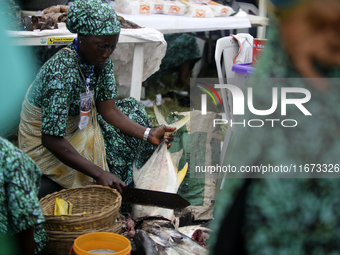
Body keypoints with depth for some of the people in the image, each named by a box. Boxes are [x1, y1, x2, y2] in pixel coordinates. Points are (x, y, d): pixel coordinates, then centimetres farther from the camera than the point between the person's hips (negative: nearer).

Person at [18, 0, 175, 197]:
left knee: (132, 108, 4)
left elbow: (109, 109, -4)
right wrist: (99, 174, -39)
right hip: (46, 146, -9)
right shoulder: (62, 73, -34)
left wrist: (148, 133, -18)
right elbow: (51, 140, -35)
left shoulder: (102, 61, -9)